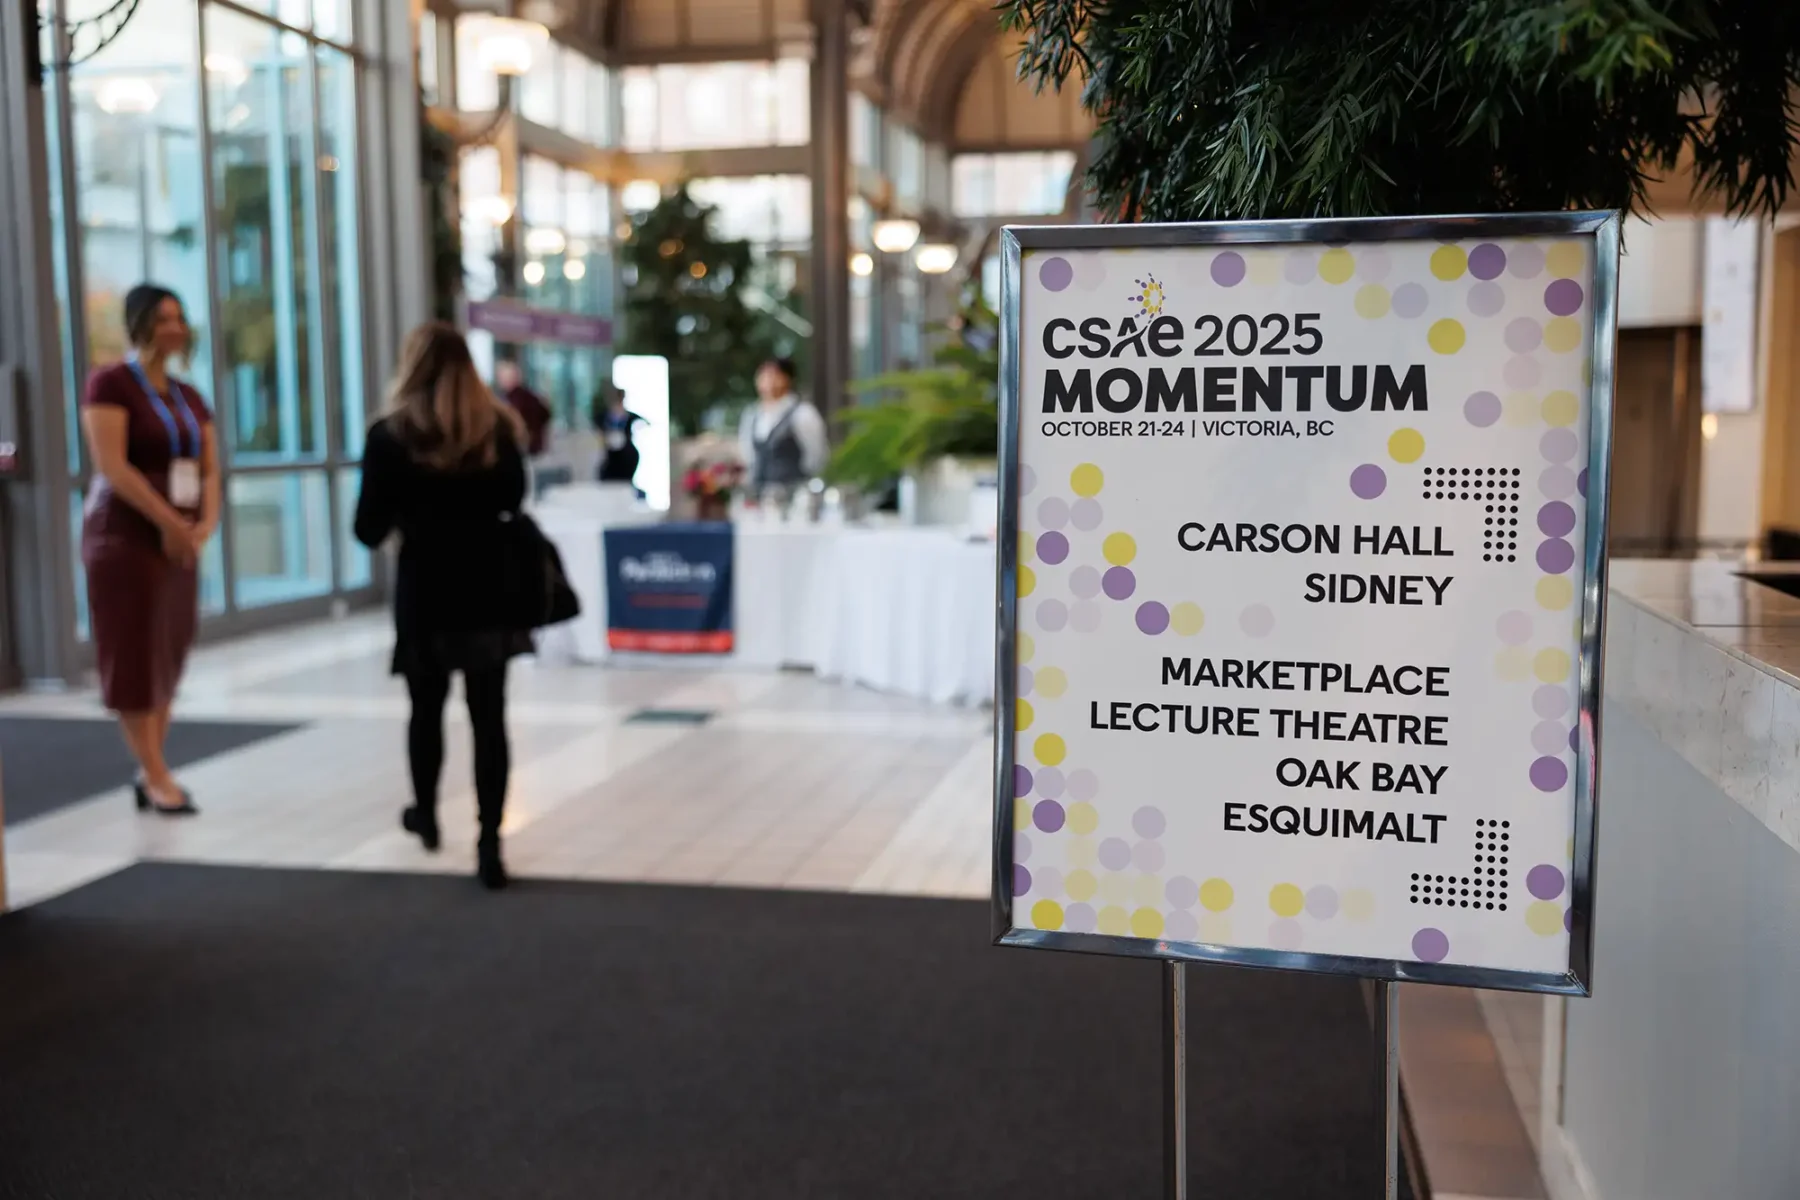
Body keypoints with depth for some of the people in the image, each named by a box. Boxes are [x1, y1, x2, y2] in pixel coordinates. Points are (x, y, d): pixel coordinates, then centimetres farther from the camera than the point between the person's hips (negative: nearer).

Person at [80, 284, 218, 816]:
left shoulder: (189, 397, 14)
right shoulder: (111, 383, -6)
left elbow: (210, 471, 12)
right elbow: (112, 466, -16)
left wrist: (205, 524, -6)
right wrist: (169, 522, -17)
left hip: (180, 543, 7)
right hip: (127, 537, -7)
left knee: (170, 655, 7)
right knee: (136, 656, -5)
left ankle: (149, 772, 14)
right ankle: (157, 778, -3)